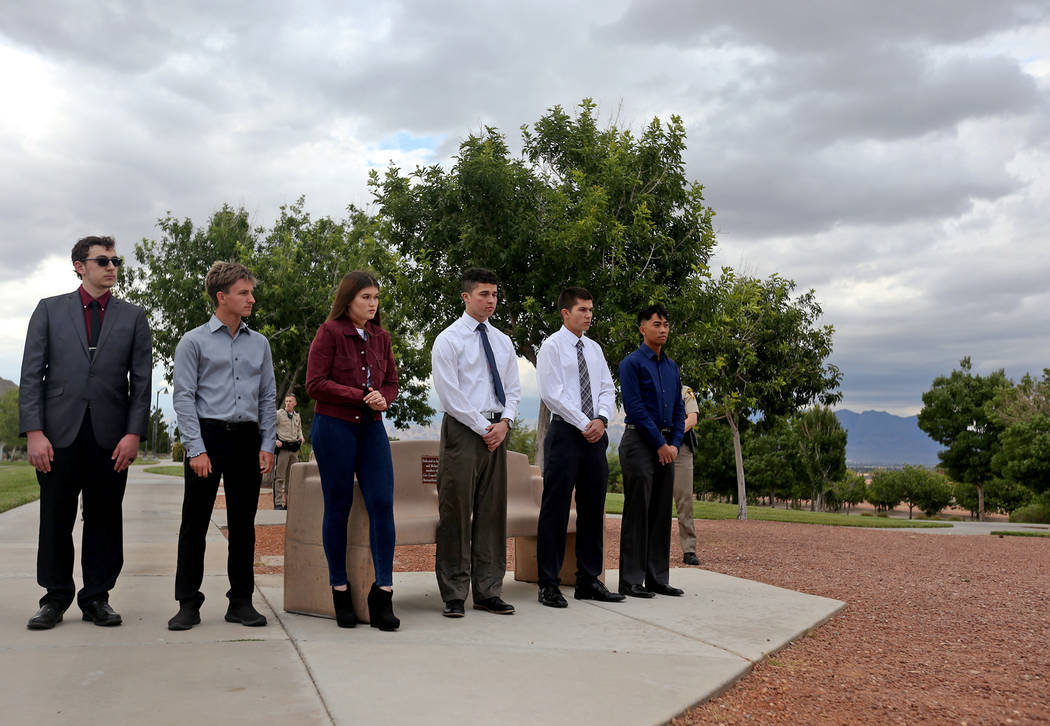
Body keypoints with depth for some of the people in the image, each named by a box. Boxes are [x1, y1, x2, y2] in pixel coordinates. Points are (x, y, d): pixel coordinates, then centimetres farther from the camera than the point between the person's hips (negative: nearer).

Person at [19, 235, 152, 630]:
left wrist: (134, 433, -5)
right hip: (60, 433, 0)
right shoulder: (50, 309, 9)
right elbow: (31, 375, 3)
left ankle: (97, 597, 16)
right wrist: (34, 432, -7)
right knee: (55, 519, 6)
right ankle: (55, 598, 19)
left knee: (105, 520, 5)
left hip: (110, 435, 1)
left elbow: (142, 381, 6)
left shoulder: (133, 316, 10)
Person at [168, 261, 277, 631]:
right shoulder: (194, 341, 1)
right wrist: (196, 449, -12)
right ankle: (188, 604, 10)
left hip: (247, 439, 4)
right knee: (195, 524, 1)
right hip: (208, 435, -3)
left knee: (243, 524, 7)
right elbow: (184, 398, -4)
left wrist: (267, 445, 4)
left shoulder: (259, 343, 13)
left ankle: (241, 602, 15)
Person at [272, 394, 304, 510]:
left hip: (294, 448, 5)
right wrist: (275, 440, -13)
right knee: (280, 476, -7)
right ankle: (278, 502, -5)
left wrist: (301, 437, 8)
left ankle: (289, 502, 15)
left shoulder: (297, 416, 14)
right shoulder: (279, 414, -1)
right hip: (283, 447, -5)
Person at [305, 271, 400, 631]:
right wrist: (361, 396, -14)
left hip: (371, 428, 4)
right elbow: (315, 384, -10)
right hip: (333, 426, -4)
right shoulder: (329, 332, -4)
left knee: (382, 503, -6)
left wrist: (382, 398, -7)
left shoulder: (381, 337, 12)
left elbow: (391, 382, 16)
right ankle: (340, 590, 17)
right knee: (338, 508, 3)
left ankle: (382, 593, -2)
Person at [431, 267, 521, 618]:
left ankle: (488, 591, 13)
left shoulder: (503, 341, 16)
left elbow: (513, 388, 14)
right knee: (456, 512, -5)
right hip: (462, 430, -6)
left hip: (496, 431, 6)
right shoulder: (448, 340, -2)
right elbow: (450, 394, -9)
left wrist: (504, 422, -4)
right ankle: (454, 595, 4)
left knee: (493, 511, 6)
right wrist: (483, 428, -11)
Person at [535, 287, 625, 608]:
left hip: (595, 434, 7)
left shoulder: (594, 349, 17)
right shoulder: (551, 347, -2)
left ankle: (589, 581, 17)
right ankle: (549, 584, 2)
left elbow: (607, 389, 13)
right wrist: (584, 424, -13)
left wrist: (601, 419, -6)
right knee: (555, 509, -4)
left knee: (593, 508, 8)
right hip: (565, 433, -6)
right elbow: (552, 393, -11)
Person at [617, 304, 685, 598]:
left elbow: (679, 409, 15)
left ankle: (657, 578, 15)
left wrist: (674, 444, 1)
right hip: (640, 442, -7)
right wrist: (660, 444, -13)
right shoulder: (631, 363, -4)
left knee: (662, 512, 8)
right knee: (637, 512, -6)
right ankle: (631, 581, -1)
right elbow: (635, 408, -12)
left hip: (666, 446, 7)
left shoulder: (672, 367, 17)